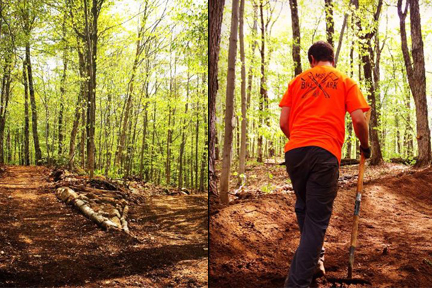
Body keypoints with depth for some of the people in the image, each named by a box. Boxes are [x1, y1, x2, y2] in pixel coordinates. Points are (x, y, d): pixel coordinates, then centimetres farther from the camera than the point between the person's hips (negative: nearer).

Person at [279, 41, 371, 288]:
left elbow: (284, 122, 11)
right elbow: (359, 119, 0)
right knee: (317, 219, -1)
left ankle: (313, 258, 35)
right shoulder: (345, 81, 13)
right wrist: (365, 146, 18)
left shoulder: (298, 80, 18)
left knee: (304, 209, 22)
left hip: (294, 150, 3)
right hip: (326, 153, -3)